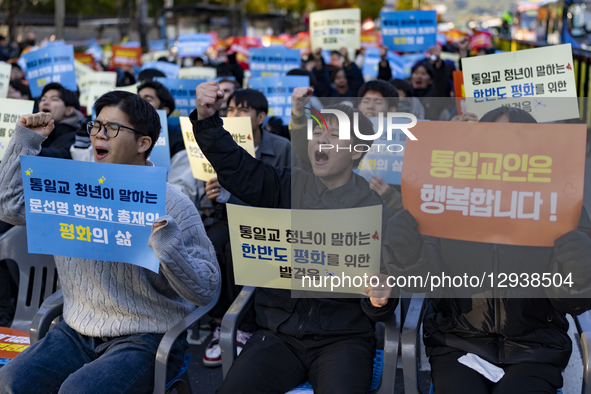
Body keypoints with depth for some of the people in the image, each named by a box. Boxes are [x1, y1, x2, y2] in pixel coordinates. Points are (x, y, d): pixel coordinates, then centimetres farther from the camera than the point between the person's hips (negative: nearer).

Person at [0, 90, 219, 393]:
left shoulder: (174, 206, -11)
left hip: (145, 338, -5)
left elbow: (205, 291, -12)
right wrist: (26, 141, 8)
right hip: (77, 331, 5)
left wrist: (168, 246, -29)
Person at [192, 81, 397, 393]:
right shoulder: (287, 186, 7)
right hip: (279, 331, 2)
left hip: (343, 337, -2)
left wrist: (380, 301, -23)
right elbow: (232, 165, -6)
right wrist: (206, 119, -21)